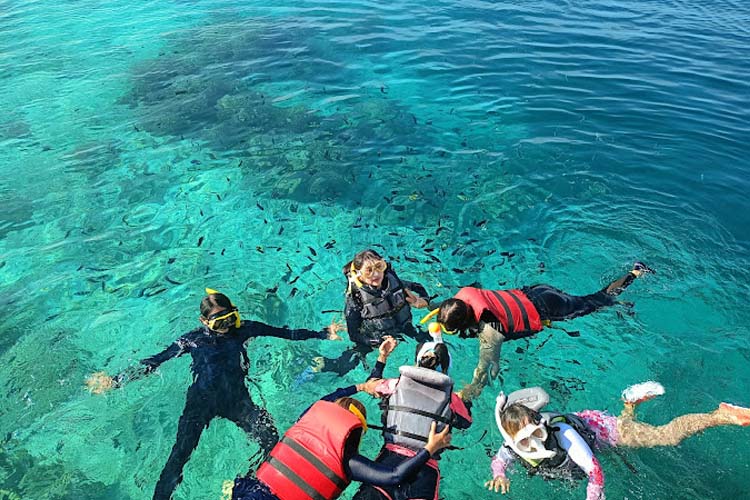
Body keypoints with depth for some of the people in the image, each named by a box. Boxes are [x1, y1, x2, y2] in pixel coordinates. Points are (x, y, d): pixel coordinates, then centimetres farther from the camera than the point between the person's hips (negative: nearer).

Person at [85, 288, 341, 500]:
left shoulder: (243, 329, 1)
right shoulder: (193, 340, 0)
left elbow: (285, 333, 2)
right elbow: (154, 362, 2)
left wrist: (323, 334, 2)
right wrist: (115, 381, -5)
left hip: (237, 398, 1)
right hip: (202, 400, 0)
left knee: (272, 440, -15)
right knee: (180, 453, -15)